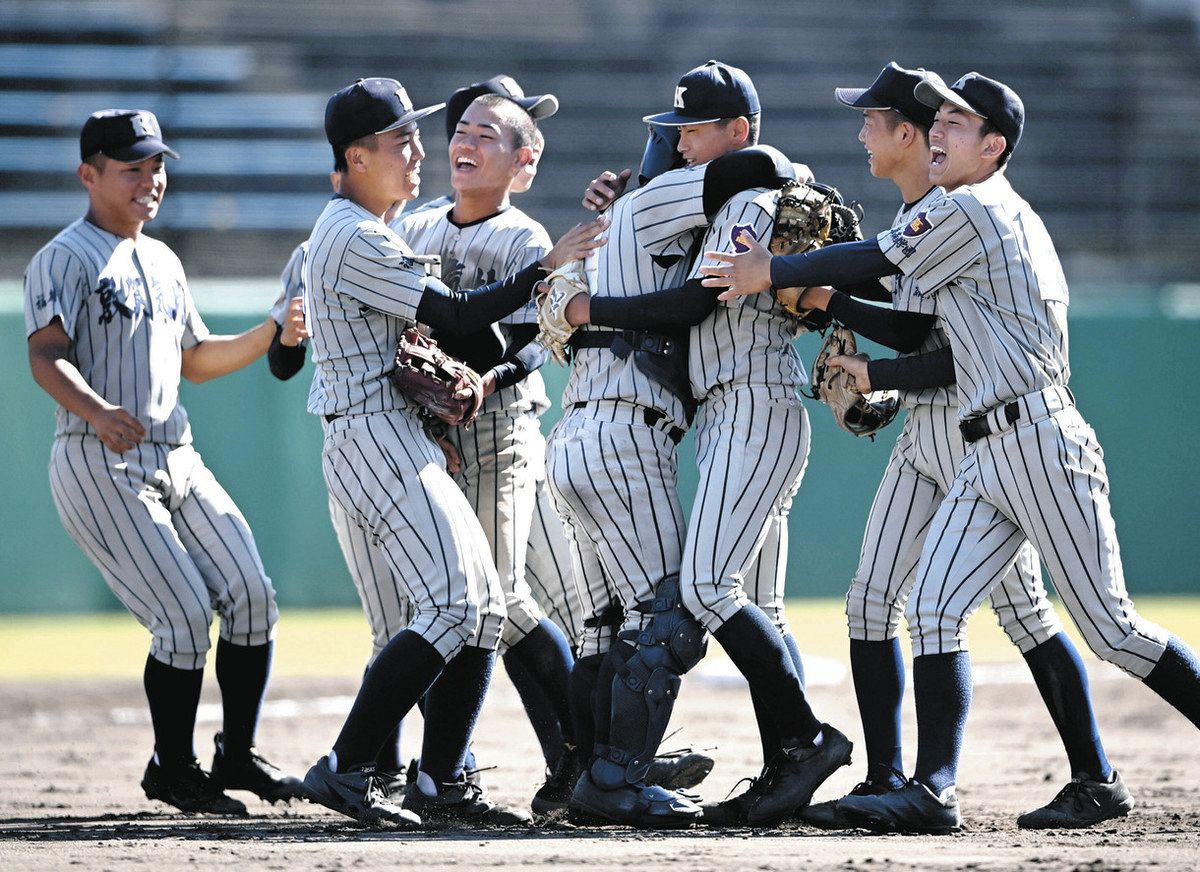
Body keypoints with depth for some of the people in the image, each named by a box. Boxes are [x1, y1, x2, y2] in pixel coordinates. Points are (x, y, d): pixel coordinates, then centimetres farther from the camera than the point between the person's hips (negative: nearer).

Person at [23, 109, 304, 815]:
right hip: (100, 465, -8)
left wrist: (273, 333, 10)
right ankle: (173, 771, 4)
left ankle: (238, 755, 12)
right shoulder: (66, 259, -6)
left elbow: (197, 361, 26)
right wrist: (95, 411, -38)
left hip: (176, 457, 8)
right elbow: (46, 355, -19)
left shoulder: (162, 262, 19)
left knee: (252, 597, -1)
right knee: (185, 616, -13)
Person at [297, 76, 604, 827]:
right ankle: (347, 769, -18)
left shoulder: (346, 232, 20)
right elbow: (456, 314, -17)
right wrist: (547, 268, -14)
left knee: (484, 607, 7)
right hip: (376, 439, -11)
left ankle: (443, 782, 6)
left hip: (407, 446, 11)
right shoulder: (357, 240, -13)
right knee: (451, 606, -18)